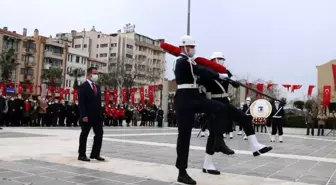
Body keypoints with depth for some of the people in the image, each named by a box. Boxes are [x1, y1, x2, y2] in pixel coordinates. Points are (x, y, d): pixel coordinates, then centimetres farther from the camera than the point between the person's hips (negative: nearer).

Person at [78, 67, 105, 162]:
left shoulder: (97, 86, 16)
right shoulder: (83, 86, -8)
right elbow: (81, 103, -14)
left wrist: (100, 113, 11)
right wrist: (84, 115, -20)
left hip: (97, 116, 7)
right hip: (87, 116, -7)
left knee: (99, 134, 6)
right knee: (84, 135, 3)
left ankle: (95, 154, 16)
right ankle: (82, 155, 13)